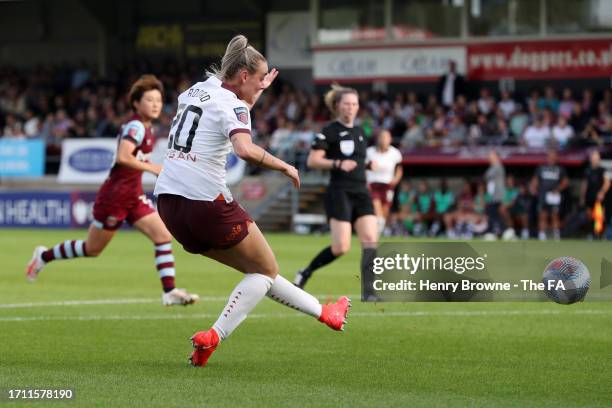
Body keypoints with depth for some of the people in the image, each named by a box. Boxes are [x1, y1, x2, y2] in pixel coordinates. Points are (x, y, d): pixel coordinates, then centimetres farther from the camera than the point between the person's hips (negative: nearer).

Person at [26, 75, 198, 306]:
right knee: (92, 249, 6)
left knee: (164, 236, -7)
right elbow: (122, 157, -34)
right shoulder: (136, 126, -19)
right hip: (114, 196, -9)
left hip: (133, 196, 9)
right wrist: (152, 168, -30)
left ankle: (170, 292, -10)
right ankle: (44, 256, 28)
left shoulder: (145, 128, 10)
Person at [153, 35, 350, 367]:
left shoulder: (196, 90, 16)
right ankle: (212, 338, -5)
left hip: (168, 201, 9)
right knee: (266, 270, 9)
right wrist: (284, 166, -13)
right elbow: (245, 150, -28)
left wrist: (257, 92, 38)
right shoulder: (230, 103, -9)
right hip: (206, 202, -9)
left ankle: (323, 313, 30)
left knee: (256, 269, 18)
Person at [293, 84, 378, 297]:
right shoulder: (330, 131, -5)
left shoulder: (359, 132, 17)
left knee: (371, 241, -11)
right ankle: (305, 273, 10)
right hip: (339, 193, -6)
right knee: (341, 248, -12)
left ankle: (368, 292, -10)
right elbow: (312, 160, -11)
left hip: (361, 192, 6)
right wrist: (338, 164, -21)